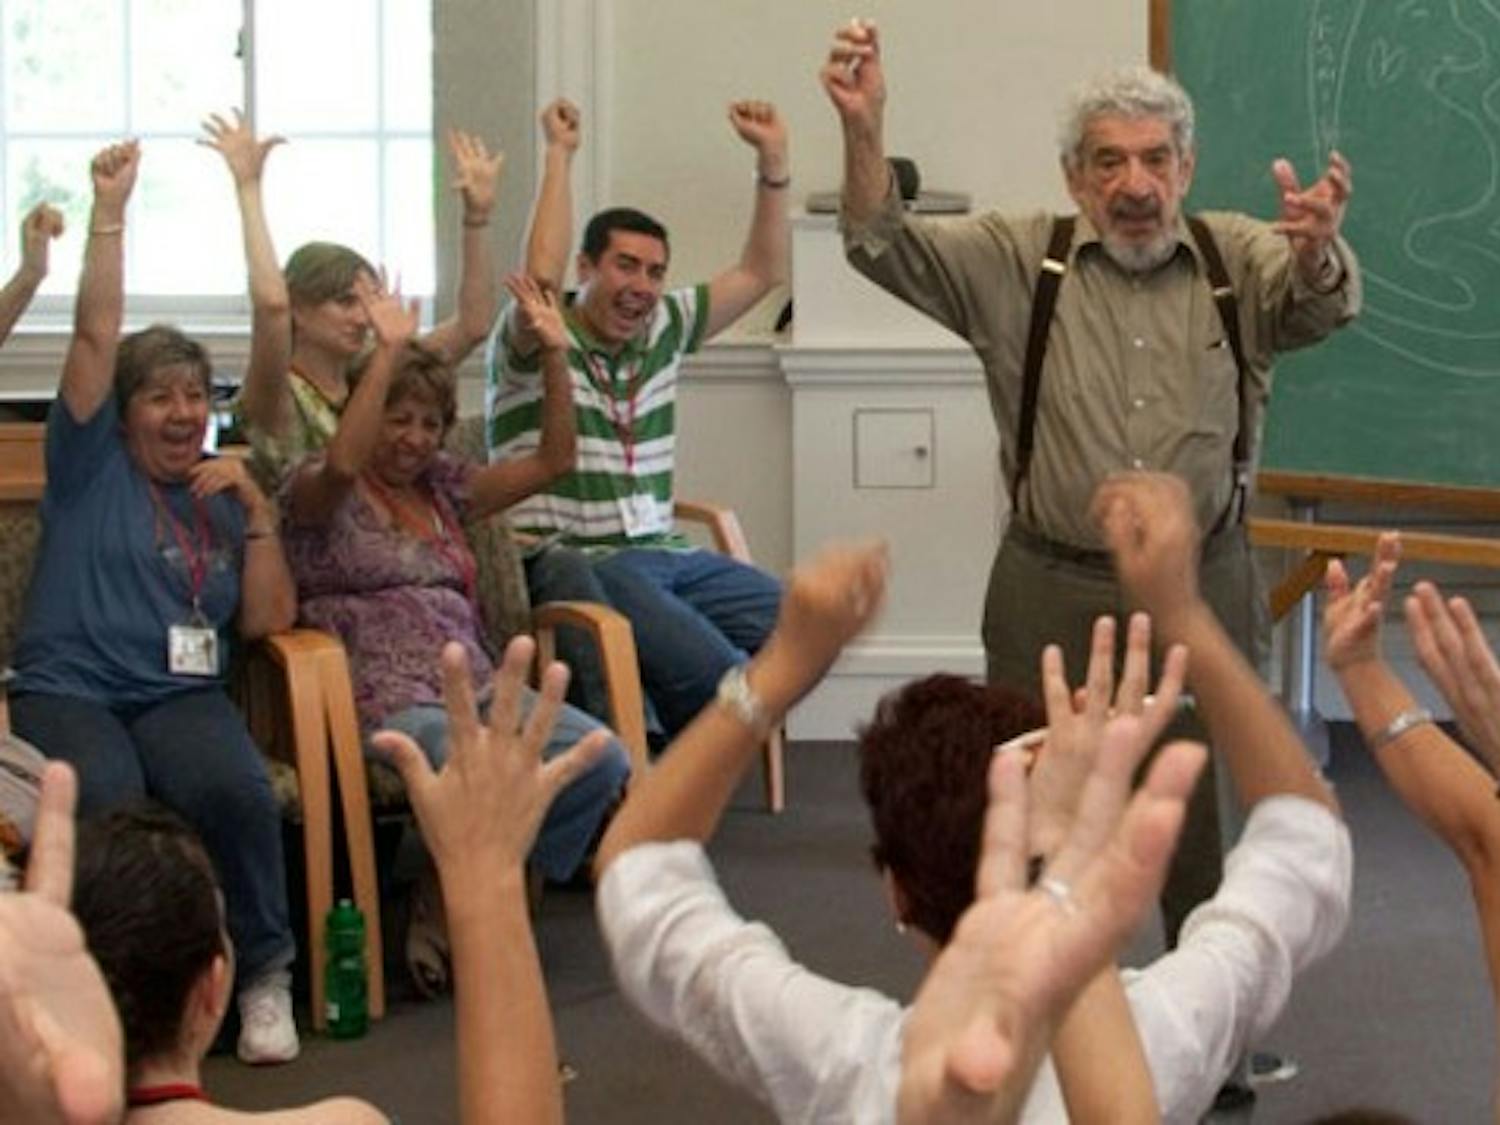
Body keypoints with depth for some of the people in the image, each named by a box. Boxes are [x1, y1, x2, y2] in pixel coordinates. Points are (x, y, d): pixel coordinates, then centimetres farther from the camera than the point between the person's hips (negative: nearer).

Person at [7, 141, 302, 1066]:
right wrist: (110, 211, -3)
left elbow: (270, 622, 10)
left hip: (183, 694, 2)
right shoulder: (90, 461, 12)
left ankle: (265, 974, -15)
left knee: (235, 791, -33)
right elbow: (97, 333, 1)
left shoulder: (226, 494, 20)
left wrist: (259, 513, 1)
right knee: (107, 807, -36)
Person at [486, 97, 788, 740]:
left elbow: (761, 273, 17)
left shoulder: (664, 330, 17)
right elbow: (541, 277, -25)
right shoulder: (536, 343, -2)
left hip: (662, 554, 8)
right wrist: (560, 155, -18)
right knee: (719, 674, -28)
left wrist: (773, 161, 6)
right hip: (568, 562, -8)